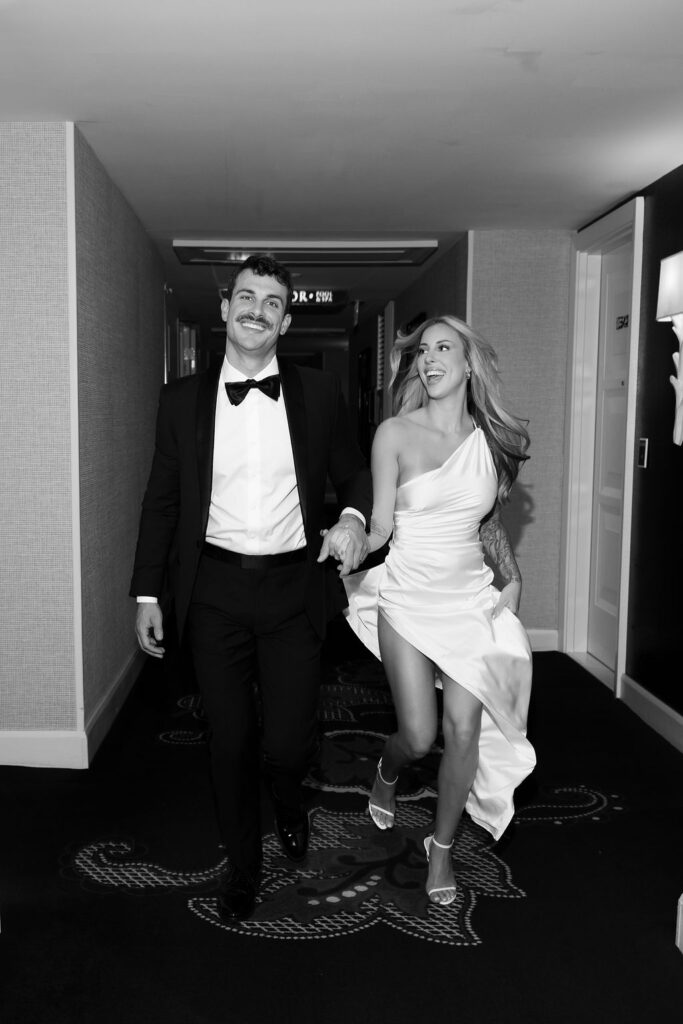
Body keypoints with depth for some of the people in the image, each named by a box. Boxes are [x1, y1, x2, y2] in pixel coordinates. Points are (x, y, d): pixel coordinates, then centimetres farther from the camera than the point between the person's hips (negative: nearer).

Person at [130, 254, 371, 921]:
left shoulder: (319, 393, 3)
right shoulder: (183, 398, 4)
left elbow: (353, 473, 11)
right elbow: (162, 499, 7)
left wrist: (354, 516, -12)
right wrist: (147, 593, 4)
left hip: (293, 588, 0)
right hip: (215, 589, 1)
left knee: (288, 742, 1)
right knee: (229, 741, 10)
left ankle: (288, 803, 40)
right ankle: (242, 863, 35)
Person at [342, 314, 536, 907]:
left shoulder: (492, 439, 3)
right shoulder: (395, 434, -7)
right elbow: (380, 526, -6)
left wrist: (514, 578, 9)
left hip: (470, 596, 3)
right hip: (408, 596, -2)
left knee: (464, 730, -1)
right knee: (419, 736, -4)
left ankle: (442, 847, 24)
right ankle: (387, 773, 35)